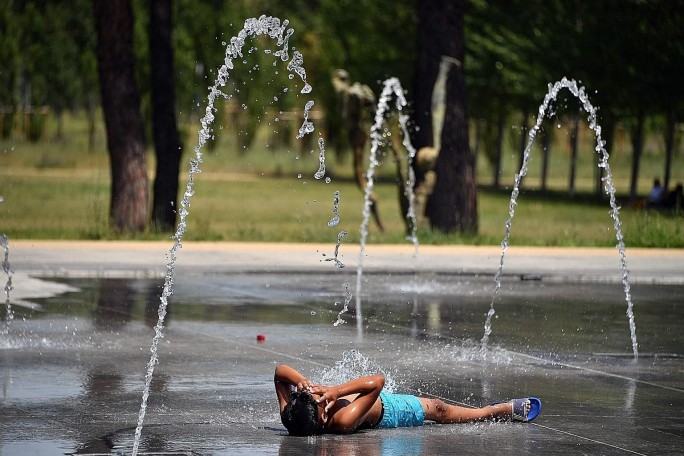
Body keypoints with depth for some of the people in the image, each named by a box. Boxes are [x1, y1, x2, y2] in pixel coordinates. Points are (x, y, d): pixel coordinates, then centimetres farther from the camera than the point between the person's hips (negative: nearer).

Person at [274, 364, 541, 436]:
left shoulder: (291, 417, -35)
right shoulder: (343, 421, -49)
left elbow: (280, 371, -25)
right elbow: (377, 381, -47)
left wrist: (300, 381, -43)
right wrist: (336, 391, -50)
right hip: (386, 410, -6)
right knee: (437, 409, 16)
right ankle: (505, 410, 40)